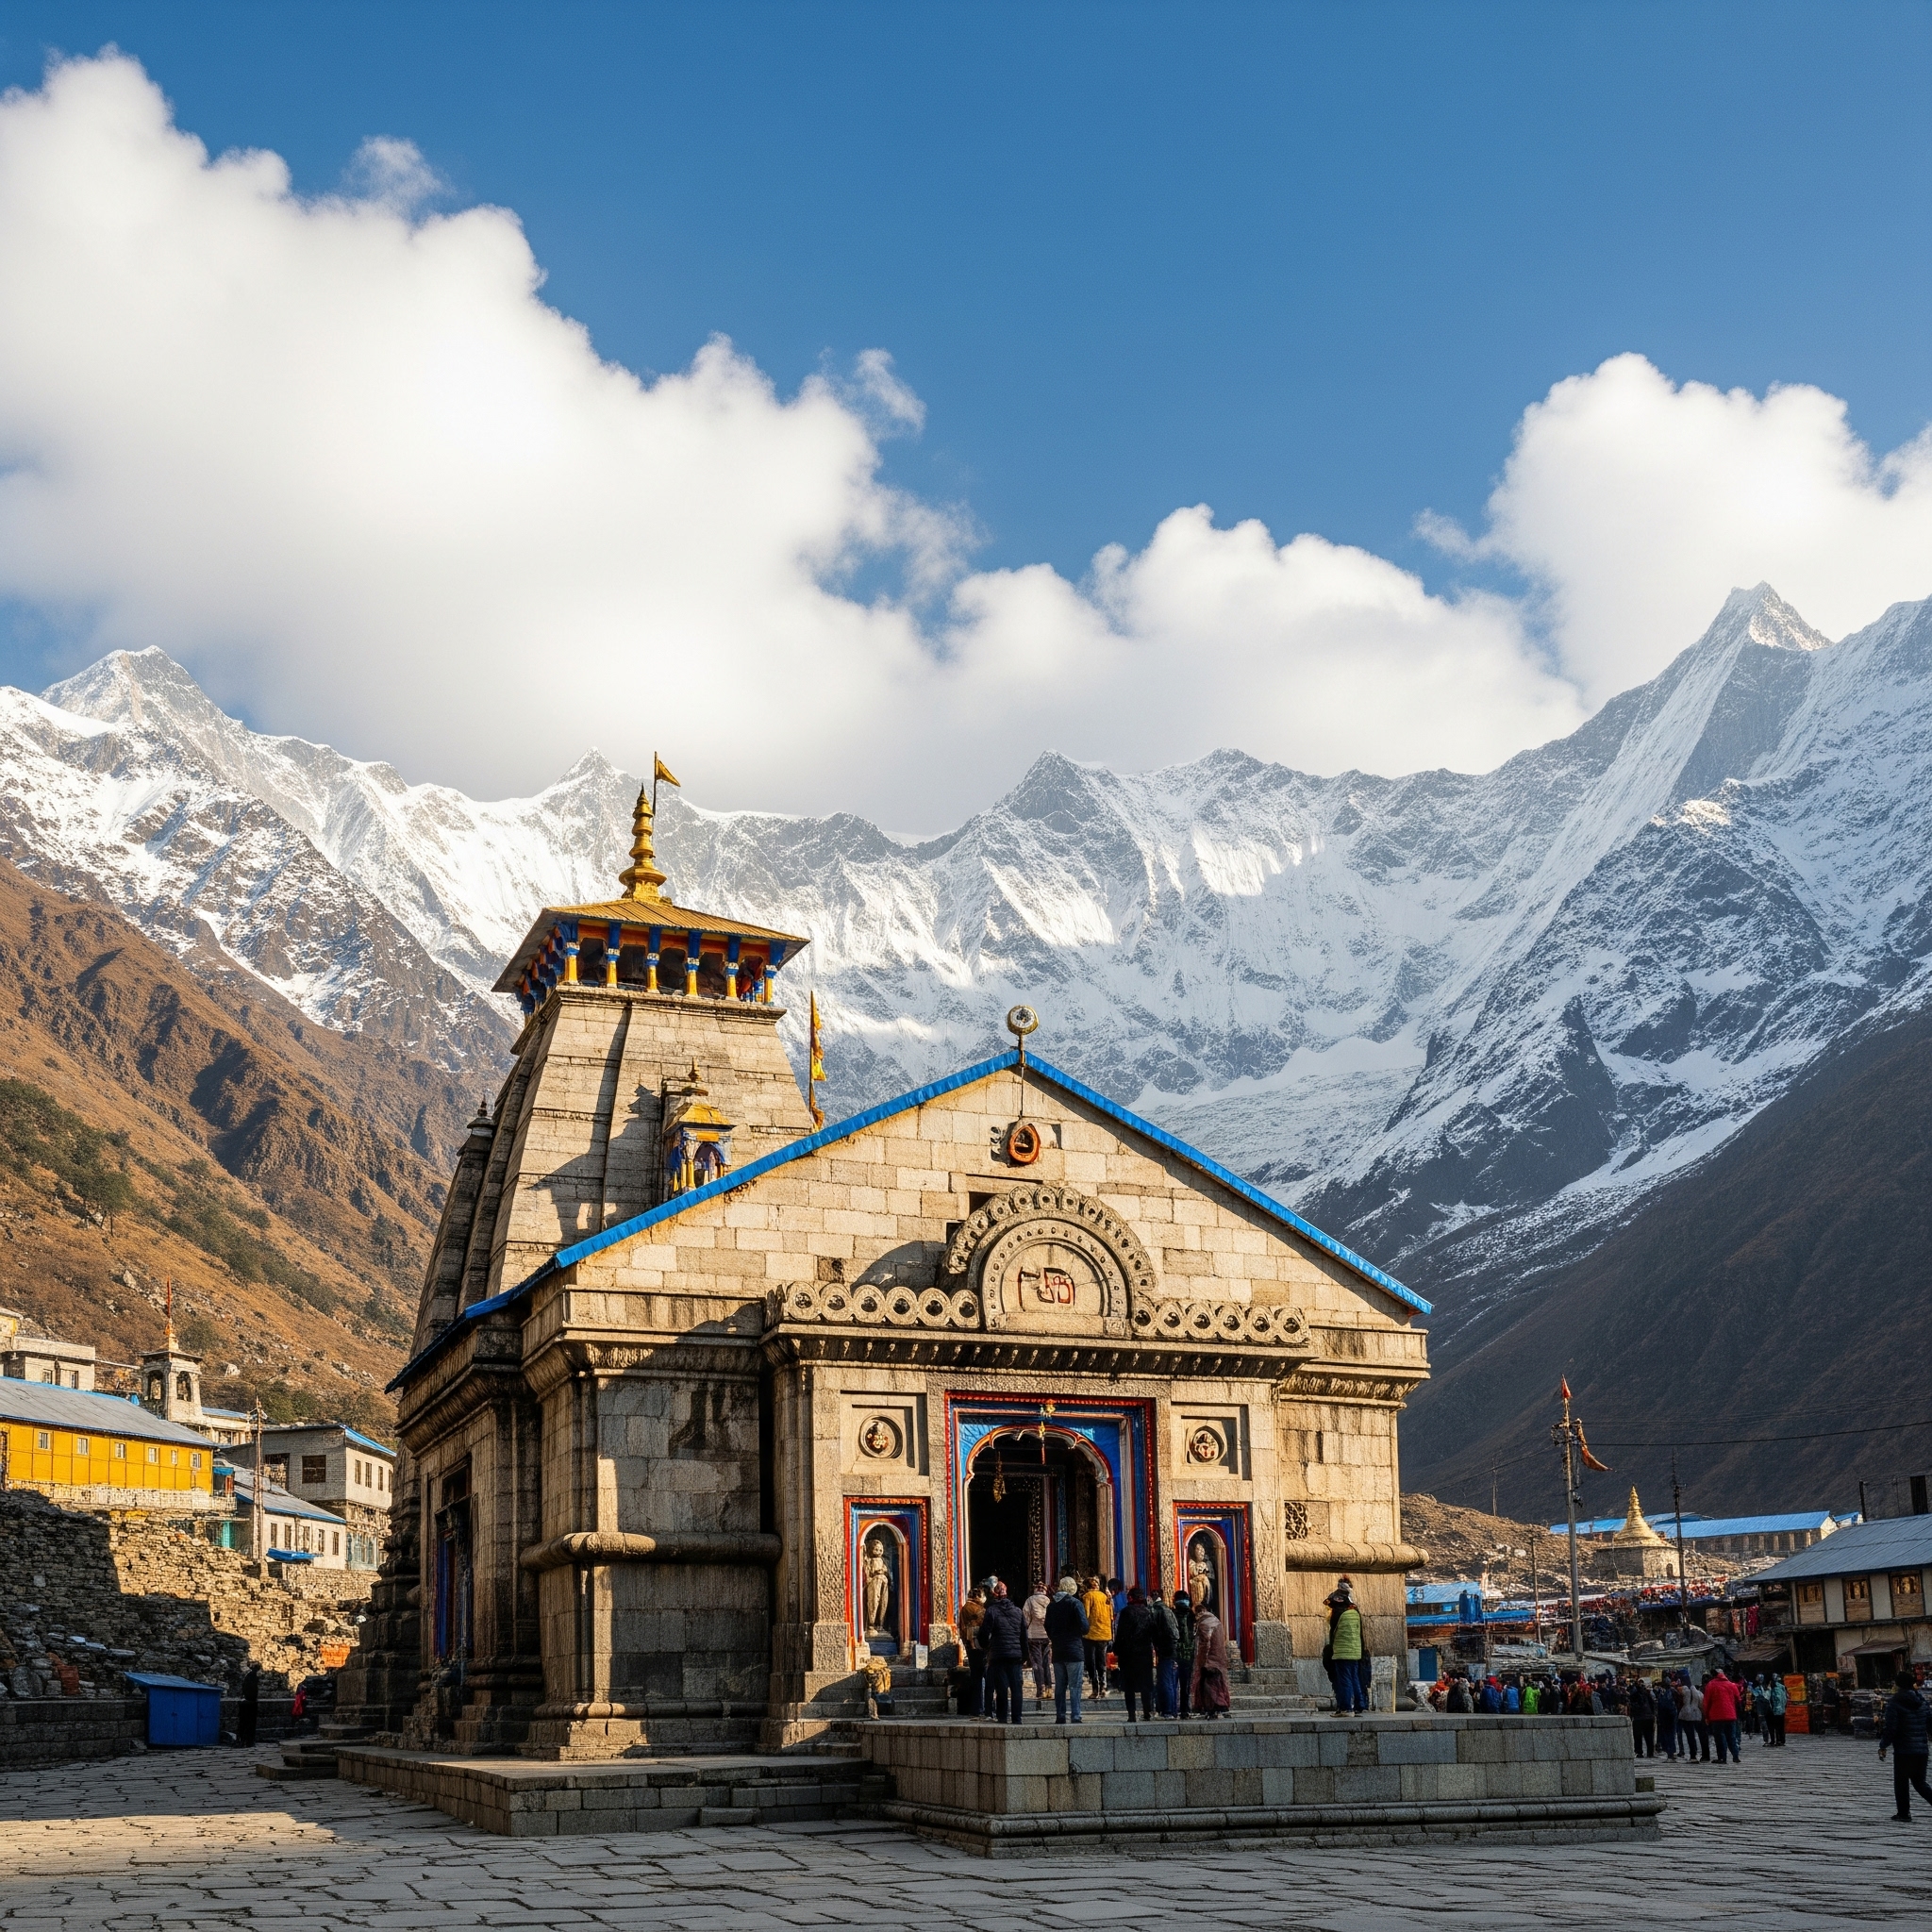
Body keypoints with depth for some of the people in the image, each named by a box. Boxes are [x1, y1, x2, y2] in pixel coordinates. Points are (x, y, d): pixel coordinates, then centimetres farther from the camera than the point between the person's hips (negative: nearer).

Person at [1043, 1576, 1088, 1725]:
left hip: (1057, 1651, 5)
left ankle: (1060, 1716, 8)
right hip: (1075, 1650, -5)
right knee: (1075, 1686, -3)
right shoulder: (1075, 1603, -8)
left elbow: (1047, 1627, 12)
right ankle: (1076, 1717, -8)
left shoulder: (1051, 1605, 10)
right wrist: (1083, 1633, 5)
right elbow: (1084, 1625, -15)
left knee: (1059, 1686, 9)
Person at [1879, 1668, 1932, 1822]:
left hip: (1904, 1750, -6)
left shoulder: (1894, 1703, -10)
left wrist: (1883, 1746, -3)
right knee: (1919, 1783, 16)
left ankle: (1903, 1813, 12)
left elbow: (1891, 1728, -14)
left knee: (1901, 1783, 8)